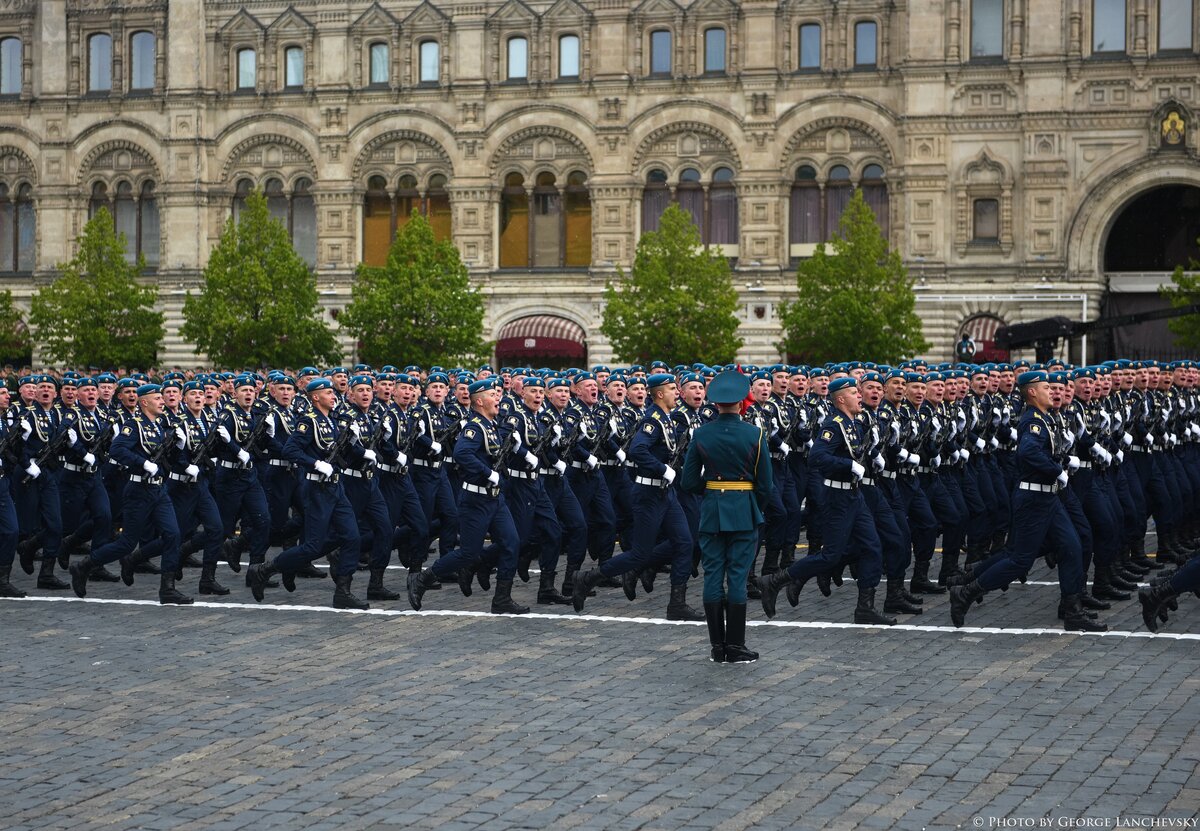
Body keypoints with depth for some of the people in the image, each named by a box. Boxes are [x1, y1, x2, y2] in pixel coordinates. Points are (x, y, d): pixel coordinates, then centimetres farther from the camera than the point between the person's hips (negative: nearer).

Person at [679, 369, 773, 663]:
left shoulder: (701, 435, -3)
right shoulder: (755, 435, -8)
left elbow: (688, 481, 1)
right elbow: (766, 484, -5)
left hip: (711, 511, 2)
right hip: (744, 512, -2)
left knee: (713, 576, 6)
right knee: (738, 578, 1)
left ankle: (718, 647, 8)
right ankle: (735, 647, 2)